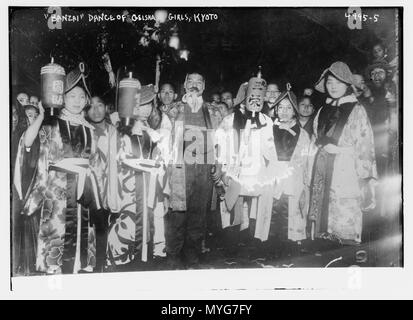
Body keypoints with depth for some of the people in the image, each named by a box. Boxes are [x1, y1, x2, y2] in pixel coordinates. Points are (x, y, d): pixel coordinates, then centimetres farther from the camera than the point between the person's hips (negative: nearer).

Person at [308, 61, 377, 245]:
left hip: (347, 169, -5)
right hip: (324, 167, 5)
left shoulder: (356, 110, -2)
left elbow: (365, 144, -6)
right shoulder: (323, 111, 14)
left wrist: (364, 174, -10)